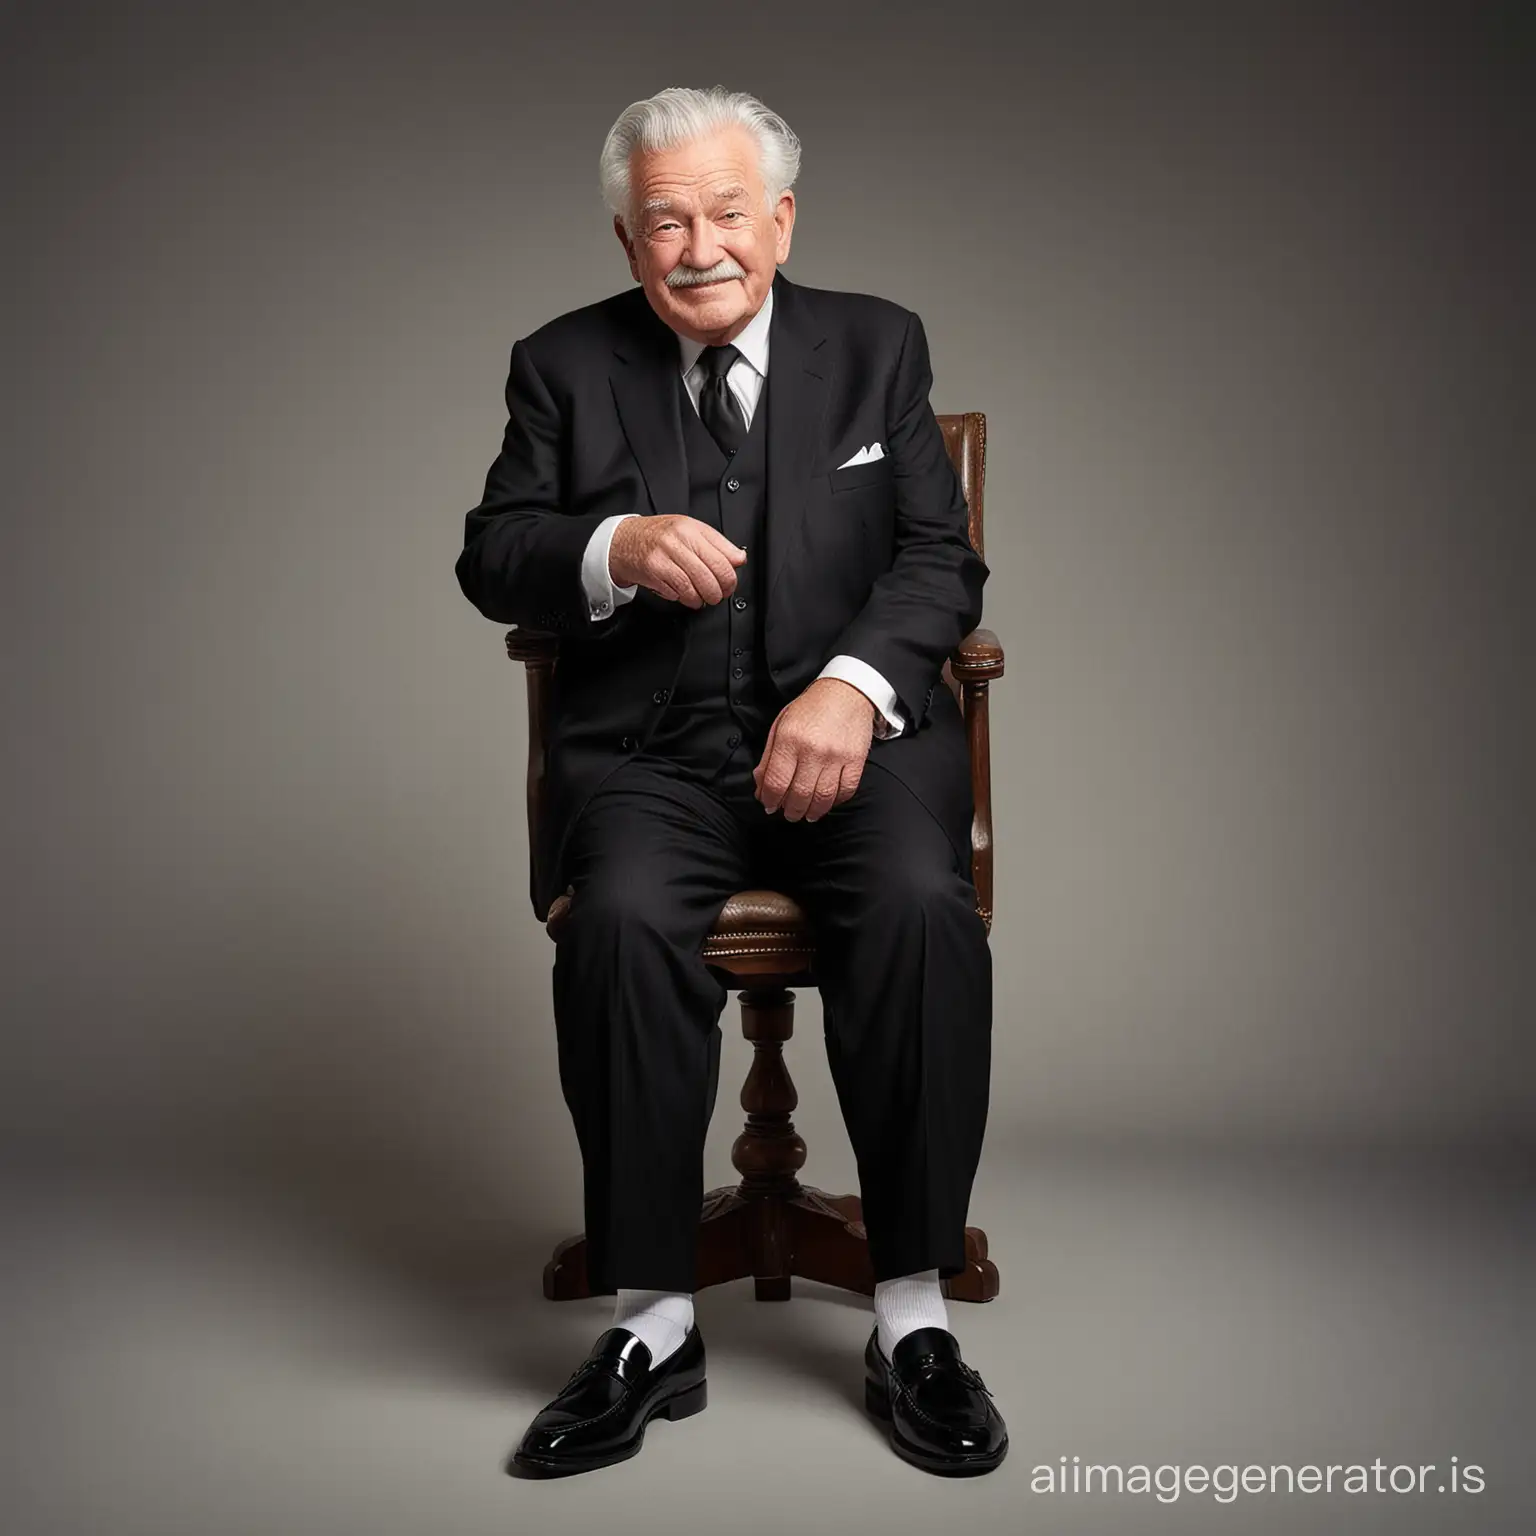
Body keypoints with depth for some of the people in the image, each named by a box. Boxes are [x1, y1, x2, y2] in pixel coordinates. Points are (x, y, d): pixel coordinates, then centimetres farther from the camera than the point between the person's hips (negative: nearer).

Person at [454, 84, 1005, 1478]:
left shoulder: (877, 346, 12)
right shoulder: (565, 365, 12)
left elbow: (943, 558, 4)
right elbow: (491, 561, 6)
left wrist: (852, 684, -16)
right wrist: (618, 548, -16)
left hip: (850, 730, 0)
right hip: (649, 750, 0)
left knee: (924, 908, -30)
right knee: (621, 920, -31)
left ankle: (912, 1321, -15)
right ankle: (653, 1325, -15)